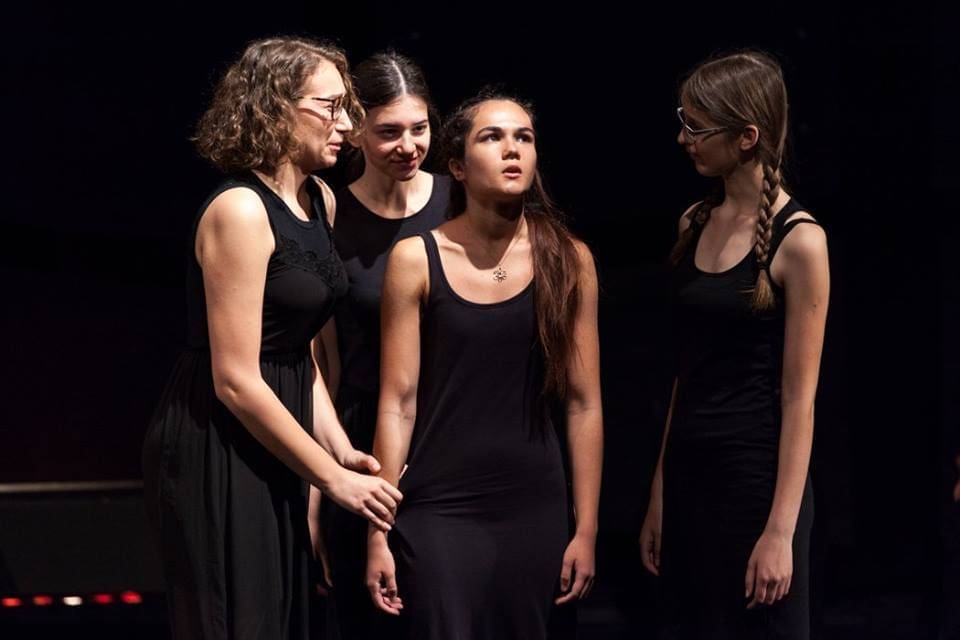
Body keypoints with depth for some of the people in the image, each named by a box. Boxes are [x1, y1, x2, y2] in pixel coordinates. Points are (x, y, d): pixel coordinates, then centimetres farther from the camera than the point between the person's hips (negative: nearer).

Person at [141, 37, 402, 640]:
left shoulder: (319, 201, 8)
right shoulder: (240, 211, -18)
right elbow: (235, 379, -21)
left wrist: (338, 447, 2)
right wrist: (333, 477, -16)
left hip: (271, 441, 9)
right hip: (216, 450, -8)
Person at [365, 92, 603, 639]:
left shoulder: (568, 260, 1)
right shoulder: (416, 260, -3)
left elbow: (584, 404, 3)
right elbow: (398, 403, -3)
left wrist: (587, 530, 1)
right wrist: (378, 532, -4)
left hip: (534, 510, 2)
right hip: (438, 509, -2)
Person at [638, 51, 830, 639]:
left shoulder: (797, 240, -11)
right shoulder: (696, 224, 8)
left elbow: (799, 397, -12)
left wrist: (781, 530, -15)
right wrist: (660, 496, 11)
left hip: (756, 475, -6)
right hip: (688, 473, 6)